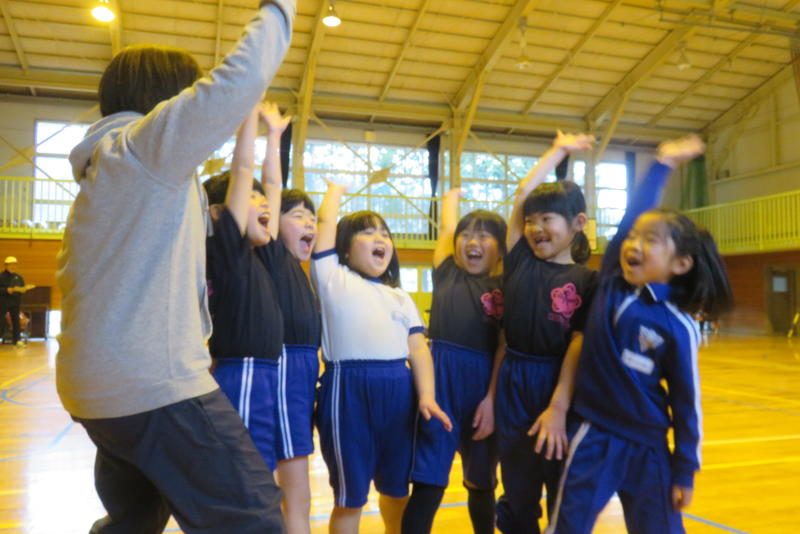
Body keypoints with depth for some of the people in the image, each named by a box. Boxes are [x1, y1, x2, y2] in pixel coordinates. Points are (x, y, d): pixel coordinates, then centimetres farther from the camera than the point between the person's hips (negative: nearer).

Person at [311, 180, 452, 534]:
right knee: (350, 494, 5)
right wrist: (335, 191, 22)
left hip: (398, 390, 5)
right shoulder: (333, 278, 6)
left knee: (396, 487, 18)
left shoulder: (401, 298, 17)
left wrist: (427, 395, -5)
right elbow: (326, 222, 3)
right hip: (347, 389, -4)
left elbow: (418, 348, 8)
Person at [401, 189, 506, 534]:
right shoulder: (447, 272, 7)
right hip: (439, 377, 1)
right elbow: (446, 226, 13)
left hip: (484, 383, 0)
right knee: (428, 481, -1)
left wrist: (492, 399, -12)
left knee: (481, 481, 18)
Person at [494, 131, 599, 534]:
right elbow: (522, 193, 1)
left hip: (559, 388, -2)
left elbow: (579, 346, -10)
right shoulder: (520, 261, 4)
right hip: (513, 387, 3)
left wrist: (558, 407, -18)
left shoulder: (588, 281, -4)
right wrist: (559, 150, 12)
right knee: (517, 499, 14)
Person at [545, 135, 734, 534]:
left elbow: (686, 403, -5)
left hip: (647, 449, -2)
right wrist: (662, 165, 11)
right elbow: (633, 215, 0)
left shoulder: (679, 327, -12)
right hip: (592, 438, 2)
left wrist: (685, 471, -1)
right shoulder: (610, 281, -4)